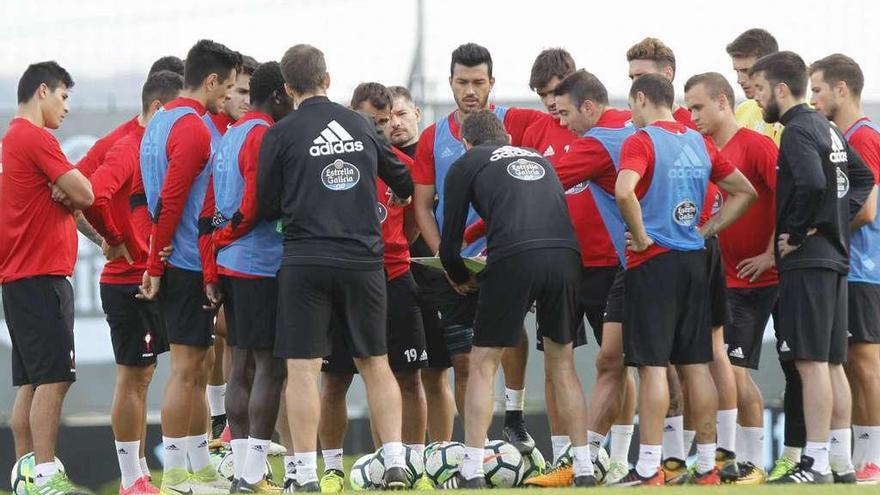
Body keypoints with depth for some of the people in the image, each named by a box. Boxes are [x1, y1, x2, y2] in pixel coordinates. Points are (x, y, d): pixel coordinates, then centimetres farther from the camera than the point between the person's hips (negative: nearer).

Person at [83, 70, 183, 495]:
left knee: (142, 375, 12)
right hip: (128, 281, -9)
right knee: (133, 376, -4)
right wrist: (114, 240, -16)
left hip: (150, 281, 9)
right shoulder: (128, 150, -15)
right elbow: (93, 196, -29)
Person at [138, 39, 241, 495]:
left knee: (196, 371, 13)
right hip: (189, 267, -10)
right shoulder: (193, 128, -15)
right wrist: (156, 265, -15)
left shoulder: (160, 123, 16)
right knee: (185, 368, -6)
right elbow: (171, 201, -19)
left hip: (174, 266, 10)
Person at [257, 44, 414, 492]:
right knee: (375, 363, 13)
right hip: (363, 258, 3)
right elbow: (402, 180, 23)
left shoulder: (281, 135, -3)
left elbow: (266, 207, 1)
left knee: (302, 368, -1)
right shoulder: (361, 126, 9)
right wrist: (399, 198, 47)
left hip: (306, 262, -3)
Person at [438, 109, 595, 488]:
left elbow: (450, 241, 17)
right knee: (563, 364, 17)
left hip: (514, 259, -4)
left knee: (483, 365, 8)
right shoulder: (539, 159, 31)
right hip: (566, 256, 4)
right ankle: (584, 469, 14)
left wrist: (460, 279, 37)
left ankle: (472, 472, 3)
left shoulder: (466, 165, 18)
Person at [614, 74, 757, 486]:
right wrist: (708, 230, 13)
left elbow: (624, 192, -28)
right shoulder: (699, 143, 11)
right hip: (693, 261, 6)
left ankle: (648, 470, -7)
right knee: (696, 364, 9)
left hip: (653, 262, -6)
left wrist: (642, 237, -14)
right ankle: (707, 466, 11)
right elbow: (745, 192, 18)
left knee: (652, 365, -6)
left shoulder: (641, 142, -9)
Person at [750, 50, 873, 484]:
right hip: (834, 255, 10)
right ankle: (842, 463, 13)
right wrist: (837, 217, 12)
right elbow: (861, 178, 23)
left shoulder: (798, 131, -12)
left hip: (806, 259, -10)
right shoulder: (827, 129, 16)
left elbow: (812, 184, -28)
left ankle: (815, 464, -11)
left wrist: (795, 234, -17)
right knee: (831, 362, 11)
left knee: (811, 362, -10)